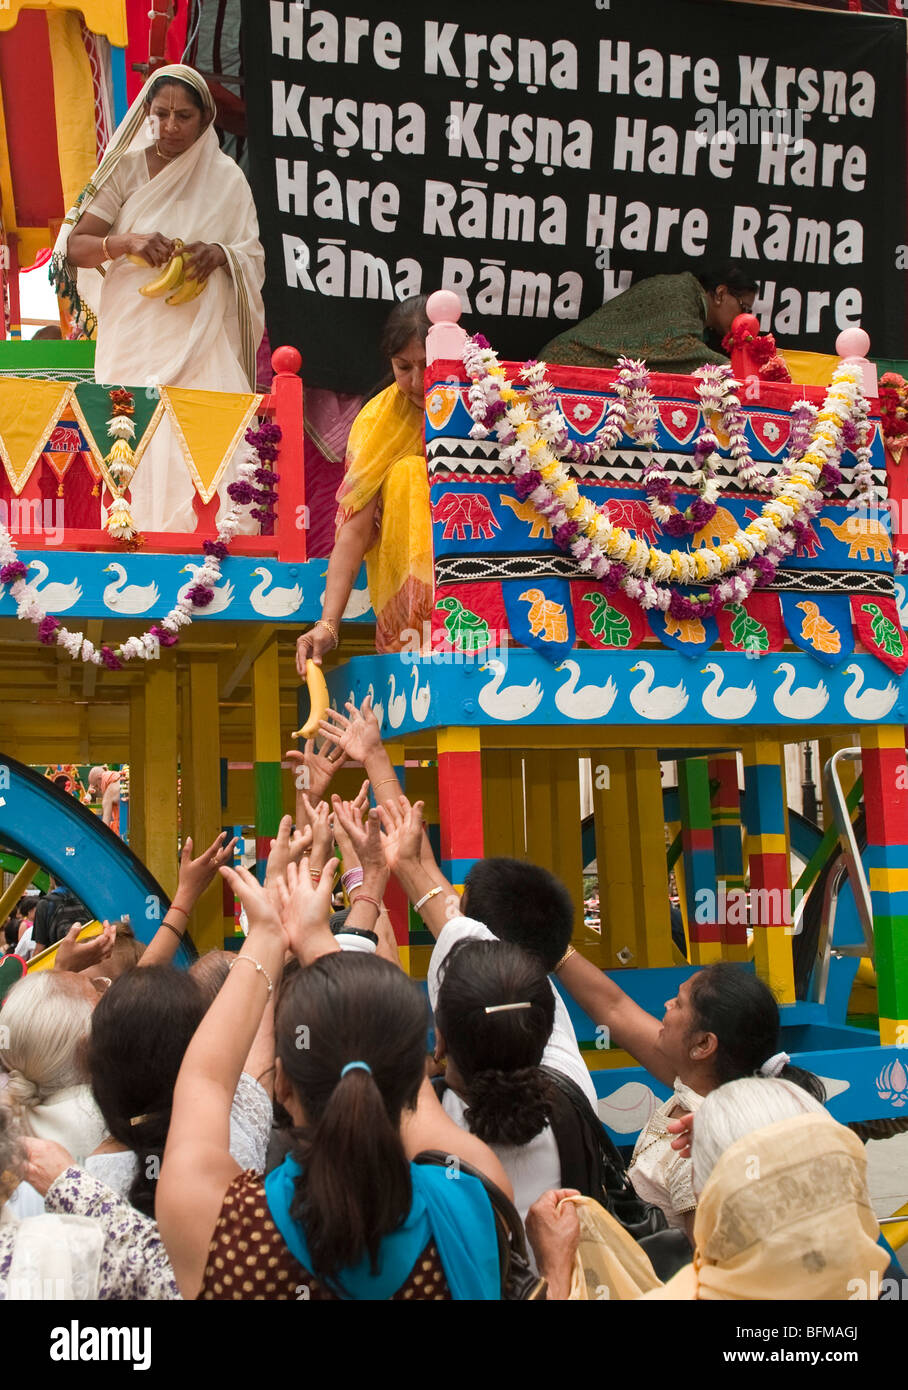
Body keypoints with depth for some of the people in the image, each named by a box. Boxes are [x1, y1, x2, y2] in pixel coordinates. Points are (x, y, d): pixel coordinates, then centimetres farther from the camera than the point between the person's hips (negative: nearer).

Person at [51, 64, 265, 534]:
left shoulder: (226, 178, 9)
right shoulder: (126, 169, 6)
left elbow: (253, 257, 10)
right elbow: (73, 247, 1)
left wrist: (221, 254, -12)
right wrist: (126, 242, -18)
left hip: (201, 339, 0)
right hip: (131, 335, 0)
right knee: (138, 447, -10)